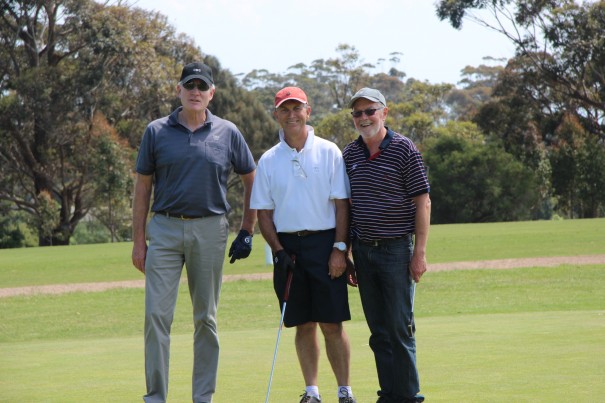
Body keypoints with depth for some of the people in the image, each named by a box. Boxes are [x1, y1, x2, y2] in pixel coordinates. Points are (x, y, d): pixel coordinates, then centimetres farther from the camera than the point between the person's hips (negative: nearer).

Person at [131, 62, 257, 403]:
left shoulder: (228, 133, 4)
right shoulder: (157, 132, 4)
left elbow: (252, 180, 12)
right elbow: (143, 187, 7)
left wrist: (247, 232, 5)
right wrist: (138, 241, 2)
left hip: (210, 230, 0)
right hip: (165, 229, 0)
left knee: (206, 318, 6)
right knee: (157, 314, -7)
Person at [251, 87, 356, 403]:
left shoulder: (329, 152, 2)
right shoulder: (268, 160, 8)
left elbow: (341, 203, 0)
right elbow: (263, 211, 8)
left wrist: (339, 248, -8)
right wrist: (279, 251, -4)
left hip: (324, 243, -2)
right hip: (287, 245, 2)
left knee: (332, 323, -4)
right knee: (303, 324, 5)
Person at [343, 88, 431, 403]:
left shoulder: (404, 149, -5)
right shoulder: (350, 154, 9)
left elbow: (423, 203, -6)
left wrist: (419, 252, -11)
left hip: (396, 249, -5)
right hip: (363, 250, 5)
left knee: (400, 327, -5)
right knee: (378, 331, 8)